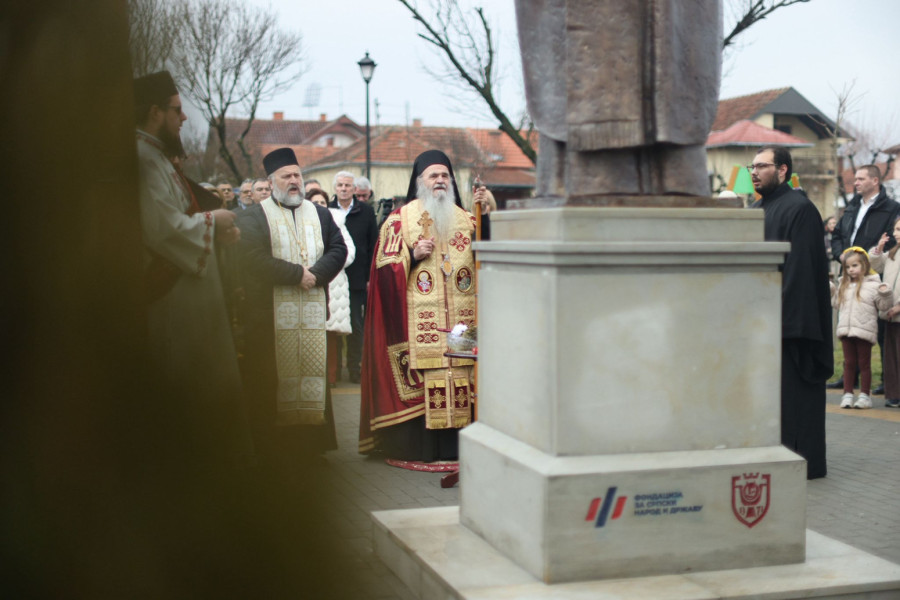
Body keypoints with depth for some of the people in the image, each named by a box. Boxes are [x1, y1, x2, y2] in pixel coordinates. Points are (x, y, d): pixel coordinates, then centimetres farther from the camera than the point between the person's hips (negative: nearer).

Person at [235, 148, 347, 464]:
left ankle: (313, 442, 8)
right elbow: (254, 259, -11)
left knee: (313, 373, 3)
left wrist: (316, 273, -11)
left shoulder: (320, 214, 18)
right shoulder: (254, 217, 2)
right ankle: (272, 447, 2)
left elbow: (338, 248, 7)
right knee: (273, 380, -4)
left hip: (314, 313, 4)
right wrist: (297, 274, -13)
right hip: (271, 316, -4)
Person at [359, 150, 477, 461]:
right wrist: (412, 255, -14)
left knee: (460, 377, -2)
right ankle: (418, 445, -3)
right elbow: (384, 268, 1)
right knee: (419, 379, -9)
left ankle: (455, 444, 4)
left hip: (461, 319, 3)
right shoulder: (400, 219, 6)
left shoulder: (464, 219, 17)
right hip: (417, 319, -3)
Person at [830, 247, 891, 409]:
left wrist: (884, 294, -22)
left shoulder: (873, 285, -4)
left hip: (864, 331, -5)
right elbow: (837, 303, 22)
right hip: (845, 329, 5)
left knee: (864, 364, 4)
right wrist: (830, 290, 12)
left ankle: (864, 395, 10)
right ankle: (848, 394, 14)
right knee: (849, 363, 10)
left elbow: (883, 306, -5)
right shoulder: (844, 285, 13)